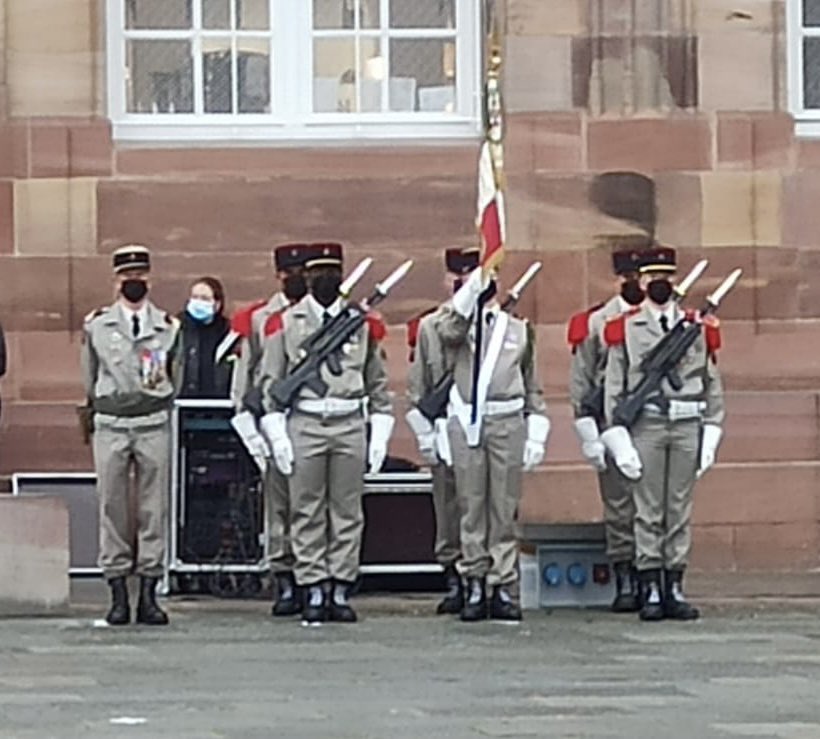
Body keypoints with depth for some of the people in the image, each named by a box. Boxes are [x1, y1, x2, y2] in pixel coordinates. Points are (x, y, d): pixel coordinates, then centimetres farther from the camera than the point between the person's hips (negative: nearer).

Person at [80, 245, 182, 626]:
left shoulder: (169, 327, 7)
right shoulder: (96, 325, 6)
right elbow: (89, 378, 15)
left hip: (154, 426, 0)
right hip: (110, 426, 0)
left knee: (154, 509, 0)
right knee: (112, 509, -1)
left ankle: (148, 592, 4)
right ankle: (118, 593, 4)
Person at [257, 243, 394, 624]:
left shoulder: (363, 324, 9)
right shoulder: (285, 324, 4)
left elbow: (377, 383, 13)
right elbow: (271, 382, 5)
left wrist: (380, 433, 6)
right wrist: (277, 435, -3)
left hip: (351, 425, 2)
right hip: (304, 424, -2)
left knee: (348, 511, 3)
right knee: (307, 513, 0)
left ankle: (341, 589, 8)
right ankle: (313, 590, 4)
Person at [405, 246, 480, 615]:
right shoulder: (429, 327, 7)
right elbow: (417, 387, 7)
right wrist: (427, 438, 0)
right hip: (446, 435, 1)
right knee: (448, 514, 4)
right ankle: (453, 584, 10)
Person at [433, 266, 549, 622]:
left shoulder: (519, 329, 14)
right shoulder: (459, 323, 9)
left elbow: (533, 388, 14)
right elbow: (448, 331, -18)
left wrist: (536, 435, 7)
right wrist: (472, 287, -19)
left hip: (507, 423, 1)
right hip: (466, 423, -1)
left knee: (505, 509, 1)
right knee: (471, 508, 1)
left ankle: (504, 588, 5)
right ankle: (474, 586, 5)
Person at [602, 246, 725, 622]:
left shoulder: (697, 328, 10)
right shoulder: (625, 330, 5)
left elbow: (712, 385, 11)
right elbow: (613, 388, 3)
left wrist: (710, 435, 5)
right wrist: (618, 441, -5)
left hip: (687, 426, 2)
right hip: (646, 426, -2)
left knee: (680, 510, 5)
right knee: (648, 512, -1)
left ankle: (675, 589, 9)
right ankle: (651, 590, 2)